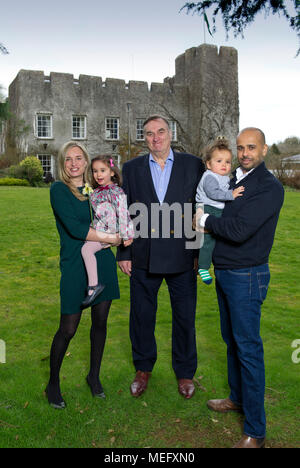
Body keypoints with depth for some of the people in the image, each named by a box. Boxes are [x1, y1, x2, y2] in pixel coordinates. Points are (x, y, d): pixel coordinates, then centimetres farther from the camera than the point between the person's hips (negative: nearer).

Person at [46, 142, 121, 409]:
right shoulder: (59, 189, -5)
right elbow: (74, 227, -16)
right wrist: (110, 238, -10)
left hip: (103, 262, 5)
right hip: (75, 265, -5)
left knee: (100, 322, 12)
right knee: (68, 329, 1)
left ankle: (94, 376, 33)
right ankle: (53, 384, 23)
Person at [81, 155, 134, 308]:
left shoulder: (116, 192, -9)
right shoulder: (95, 192, 15)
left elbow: (122, 214, -12)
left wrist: (125, 236, -13)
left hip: (109, 232, -8)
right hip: (97, 231, 8)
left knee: (87, 248, -24)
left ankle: (94, 285, -21)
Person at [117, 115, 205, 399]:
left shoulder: (193, 165, 2)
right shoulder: (132, 168, 6)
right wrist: (123, 253, 3)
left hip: (182, 256, -1)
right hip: (143, 257, 1)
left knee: (185, 317, 11)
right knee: (141, 316, 13)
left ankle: (185, 372, 33)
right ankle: (143, 368, 36)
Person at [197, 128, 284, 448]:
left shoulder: (269, 188, -15)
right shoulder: (233, 180, 10)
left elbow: (238, 230, -24)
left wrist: (205, 221, -10)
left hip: (246, 277, -8)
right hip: (224, 272, 8)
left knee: (248, 348, -2)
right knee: (232, 340, 20)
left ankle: (255, 431, 11)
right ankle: (238, 398, 40)